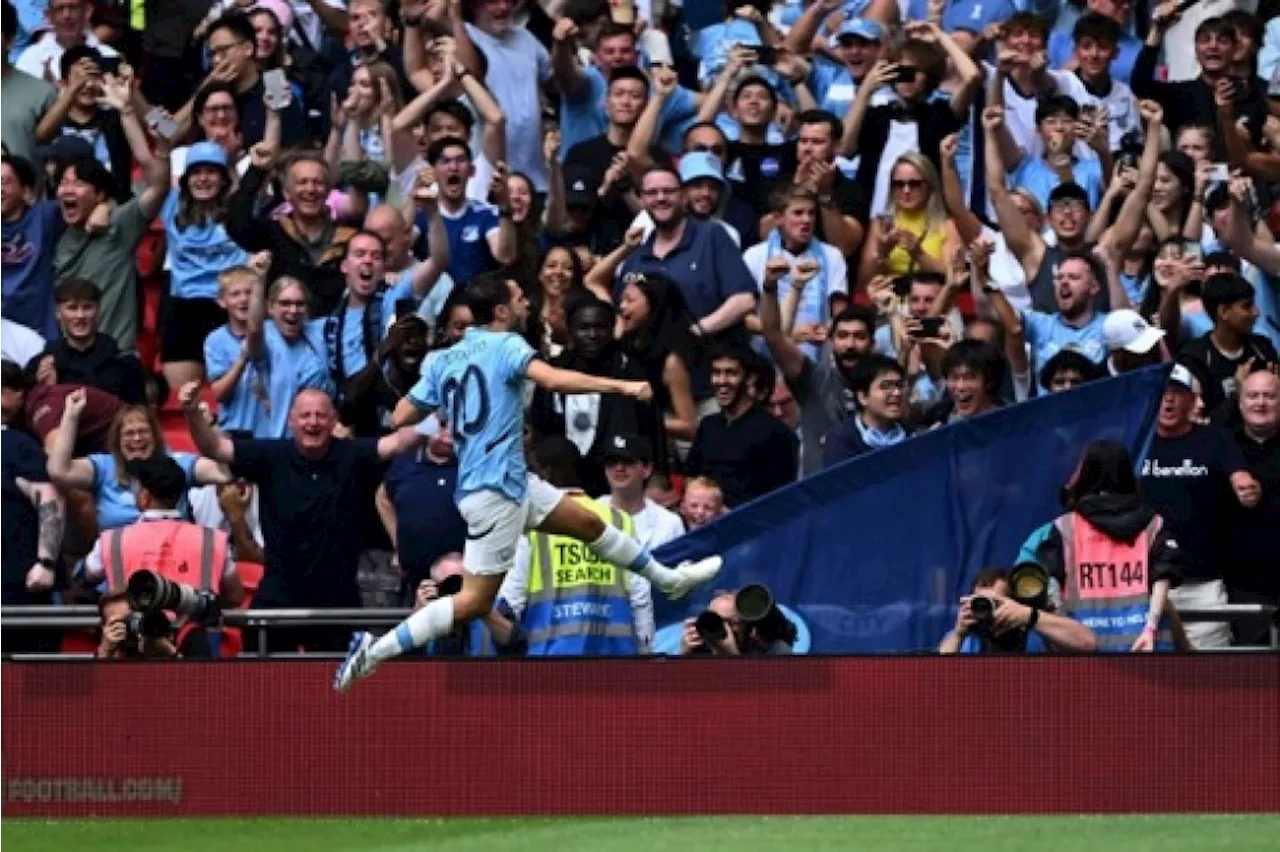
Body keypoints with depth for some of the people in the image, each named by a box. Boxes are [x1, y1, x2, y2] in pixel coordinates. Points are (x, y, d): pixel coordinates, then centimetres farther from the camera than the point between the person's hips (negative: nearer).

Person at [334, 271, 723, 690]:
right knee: (475, 601, -8)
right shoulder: (504, 345, -10)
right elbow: (553, 379, -28)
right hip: (496, 487, -9)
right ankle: (376, 650, -12)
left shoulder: (444, 360, 11)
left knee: (589, 523, 21)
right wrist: (622, 386, -25)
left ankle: (669, 579, 35)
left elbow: (403, 415, 10)